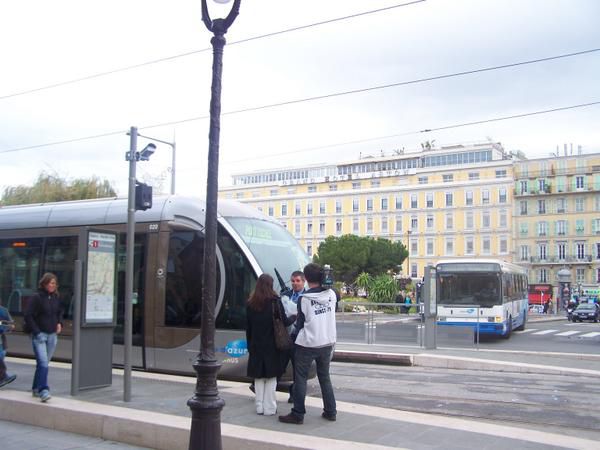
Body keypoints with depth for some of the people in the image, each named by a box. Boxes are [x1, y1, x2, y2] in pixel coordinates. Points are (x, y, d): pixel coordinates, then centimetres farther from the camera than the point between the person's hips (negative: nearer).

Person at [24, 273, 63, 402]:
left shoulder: (56, 298, 7)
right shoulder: (37, 297, -10)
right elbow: (28, 316, -10)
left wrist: (59, 323, 5)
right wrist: (37, 332, -15)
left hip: (52, 335, 6)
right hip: (39, 335, -6)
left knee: (44, 363, 12)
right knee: (43, 363, -15)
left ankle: (36, 389, 25)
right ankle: (43, 391, -17)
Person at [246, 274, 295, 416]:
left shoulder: (251, 304, 2)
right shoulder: (275, 302, -9)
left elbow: (248, 327, 5)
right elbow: (284, 322, -8)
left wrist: (250, 345, 13)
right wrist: (294, 317, 12)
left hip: (256, 346, 3)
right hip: (272, 345, -3)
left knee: (259, 377, 11)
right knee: (271, 377, 4)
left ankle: (259, 406, 14)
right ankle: (269, 408, 5)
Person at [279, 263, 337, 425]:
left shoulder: (304, 298, -13)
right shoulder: (331, 294, -1)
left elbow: (300, 324, -4)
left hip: (307, 344, -5)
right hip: (327, 343, 5)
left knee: (300, 378, 5)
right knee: (325, 377, 17)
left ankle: (298, 414, 6)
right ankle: (330, 412, 20)